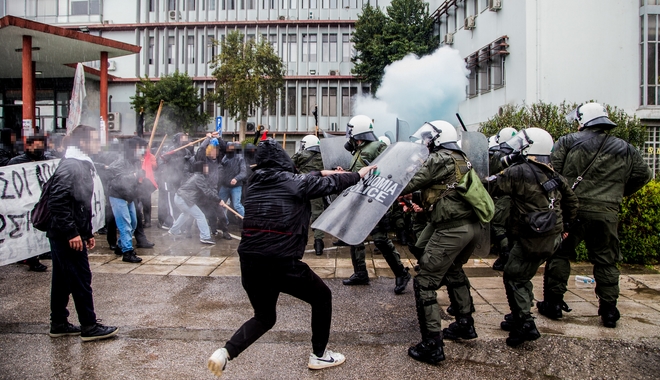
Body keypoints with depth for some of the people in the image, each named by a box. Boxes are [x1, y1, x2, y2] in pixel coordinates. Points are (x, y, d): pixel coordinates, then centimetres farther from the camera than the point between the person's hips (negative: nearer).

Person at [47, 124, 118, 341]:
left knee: (63, 281, 15)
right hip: (68, 236, -10)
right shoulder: (70, 166, -16)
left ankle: (58, 324, 25)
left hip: (64, 236, 10)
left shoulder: (83, 165, 16)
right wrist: (72, 233, -24)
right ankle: (89, 327, 5)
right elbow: (57, 202, -24)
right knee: (81, 280, -3)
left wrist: (88, 233, 19)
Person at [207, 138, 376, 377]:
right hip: (281, 263, -5)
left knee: (264, 317, 25)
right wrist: (358, 174, 27)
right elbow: (332, 184, 10)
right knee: (322, 297, 21)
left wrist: (322, 172, 39)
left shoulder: (254, 183, 11)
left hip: (249, 262, 6)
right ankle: (318, 355, 30)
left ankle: (225, 352, 4)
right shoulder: (294, 182, -4)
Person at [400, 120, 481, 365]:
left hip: (452, 230, -10)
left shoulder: (439, 159, -8)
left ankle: (432, 346, -1)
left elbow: (411, 183, -12)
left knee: (424, 282, -3)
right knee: (453, 271, 31)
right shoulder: (461, 159, 18)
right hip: (472, 226, 10)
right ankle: (465, 324, 42)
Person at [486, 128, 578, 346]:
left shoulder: (520, 172, -15)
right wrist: (564, 224, 29)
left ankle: (525, 324, 0)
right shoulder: (552, 174, 11)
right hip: (552, 236, 9)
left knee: (514, 277, 1)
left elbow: (492, 187, -12)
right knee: (521, 276, 19)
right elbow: (571, 201, 19)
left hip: (533, 238, -9)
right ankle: (519, 316, 29)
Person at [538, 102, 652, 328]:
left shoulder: (569, 142, -1)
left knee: (559, 254, 10)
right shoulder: (626, 150, 11)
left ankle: (553, 303, 13)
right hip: (606, 214, 3)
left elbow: (551, 169, -7)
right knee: (606, 261, 13)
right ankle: (609, 311, 18)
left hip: (572, 210, -2)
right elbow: (643, 175, 18)